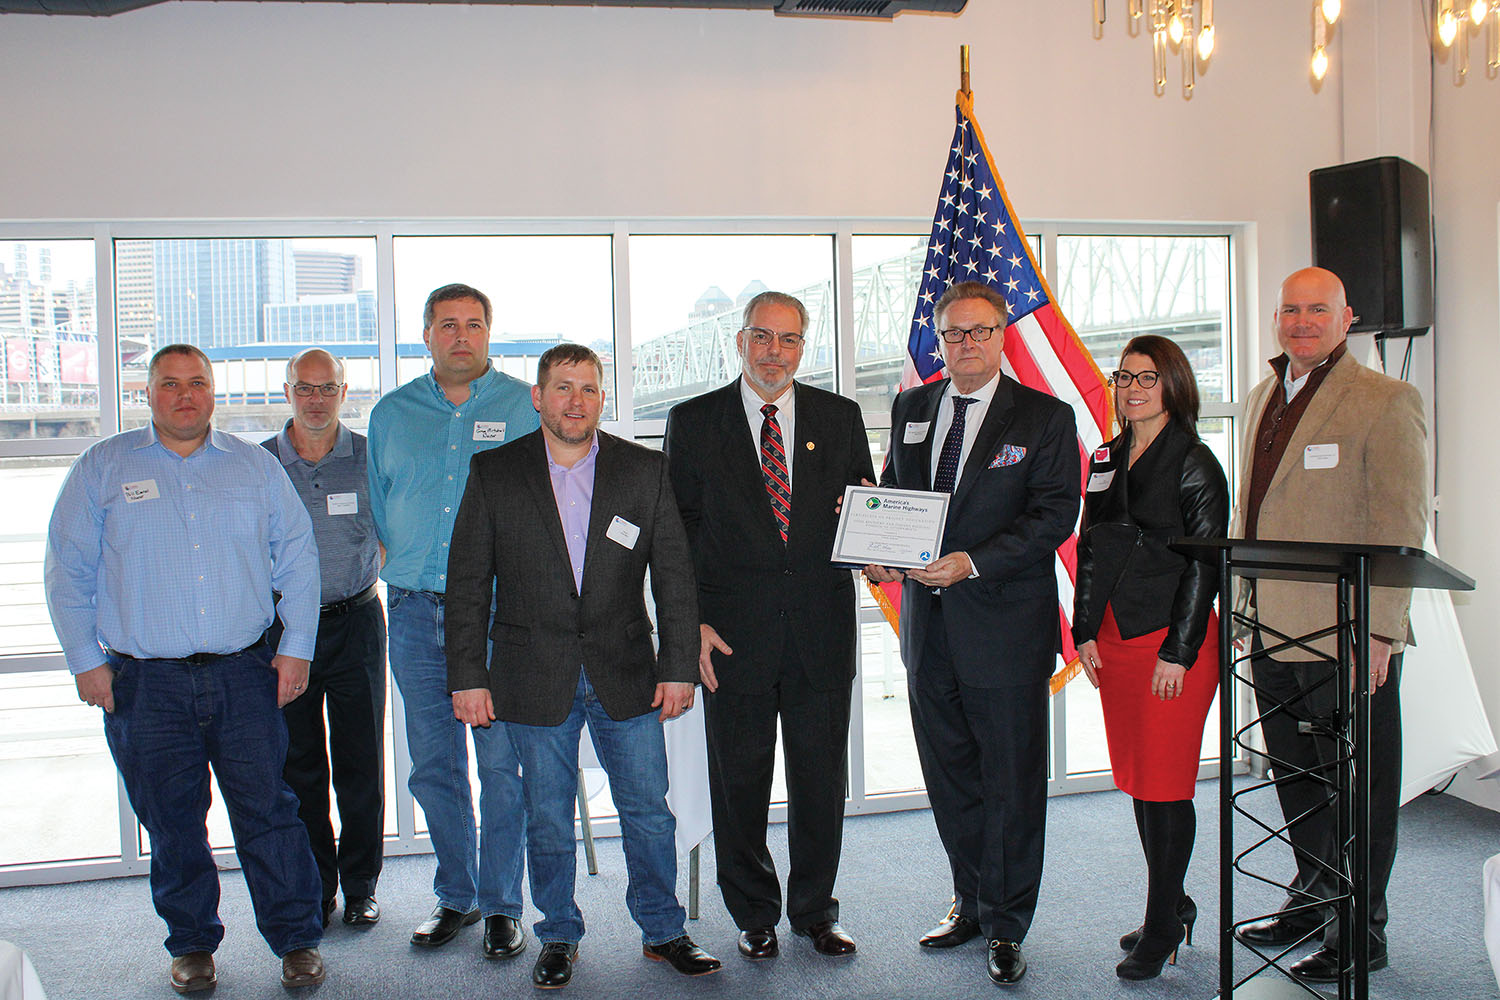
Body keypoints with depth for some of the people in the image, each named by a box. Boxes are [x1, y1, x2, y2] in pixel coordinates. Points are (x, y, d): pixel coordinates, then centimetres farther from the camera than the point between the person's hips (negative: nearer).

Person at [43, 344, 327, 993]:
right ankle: (192, 945, 25)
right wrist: (86, 659, -1)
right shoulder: (103, 468, 6)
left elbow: (297, 557, 9)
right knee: (172, 823, 8)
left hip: (246, 673, 0)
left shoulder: (255, 466, 9)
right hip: (145, 683, 0)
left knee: (267, 812, 1)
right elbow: (68, 569, 6)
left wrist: (296, 647, 2)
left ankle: (297, 940, 13)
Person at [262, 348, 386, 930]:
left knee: (361, 761, 4)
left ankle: (360, 885, 18)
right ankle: (315, 888, 19)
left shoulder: (369, 458, 0)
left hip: (355, 624, -1)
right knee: (298, 763, 6)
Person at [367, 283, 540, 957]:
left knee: (502, 763, -1)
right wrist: (404, 570, 10)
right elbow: (380, 510, 20)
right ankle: (455, 897, 24)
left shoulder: (525, 407, 2)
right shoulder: (391, 414, 12)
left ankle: (501, 906, 12)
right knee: (433, 767, 9)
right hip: (415, 612, 4)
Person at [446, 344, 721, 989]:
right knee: (548, 819, 9)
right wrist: (467, 676, -3)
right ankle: (558, 938, 27)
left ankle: (662, 932, 25)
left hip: (626, 676, 1)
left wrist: (679, 667, -1)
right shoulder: (494, 474, 0)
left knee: (649, 812, 7)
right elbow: (468, 584, 1)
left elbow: (673, 576, 4)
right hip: (535, 680, -1)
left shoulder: (645, 470, 3)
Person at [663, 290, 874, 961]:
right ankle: (755, 915, 26)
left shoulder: (840, 417, 7)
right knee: (739, 780, 8)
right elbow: (677, 531, 2)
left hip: (821, 626, 2)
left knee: (822, 778, 9)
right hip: (733, 630, -1)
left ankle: (816, 911, 27)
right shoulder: (693, 422, 3)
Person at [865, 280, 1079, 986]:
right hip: (927, 621, 5)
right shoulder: (910, 409, 11)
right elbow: (891, 494, 17)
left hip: (1004, 623, -5)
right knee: (949, 776, 15)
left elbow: (1055, 512, -11)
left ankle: (1003, 927, 18)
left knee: (1011, 781, 3)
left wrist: (973, 563, -22)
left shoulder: (1046, 418, -4)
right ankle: (971, 903, 32)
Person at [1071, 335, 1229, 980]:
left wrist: (1178, 653, -14)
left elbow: (1204, 564, -9)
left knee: (1165, 785, -2)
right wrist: (1085, 631, 7)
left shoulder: (1194, 464, -6)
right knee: (1136, 780, 12)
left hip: (1173, 639, -6)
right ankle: (1173, 906, 27)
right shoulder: (1106, 460, 13)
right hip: (1113, 638, 7)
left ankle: (1161, 927, 10)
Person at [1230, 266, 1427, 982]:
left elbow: (1400, 527, -13)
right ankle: (1313, 901, 35)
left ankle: (1360, 934, 18)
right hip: (1272, 631, 7)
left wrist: (1378, 631, -18)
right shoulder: (1263, 399, 14)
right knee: (1297, 781, 18)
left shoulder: (1386, 401, -8)